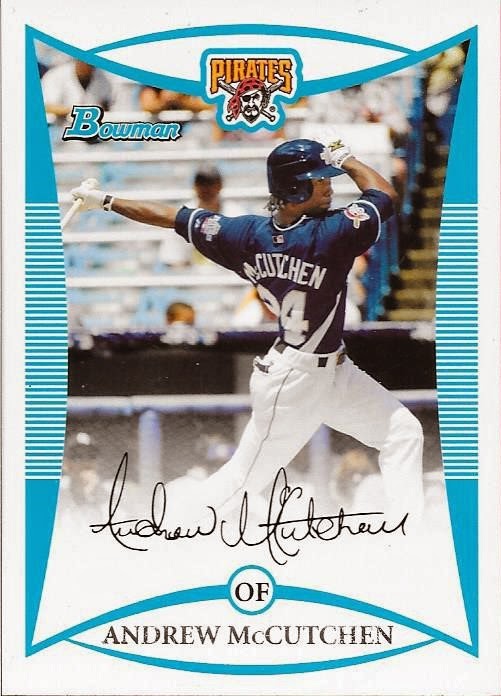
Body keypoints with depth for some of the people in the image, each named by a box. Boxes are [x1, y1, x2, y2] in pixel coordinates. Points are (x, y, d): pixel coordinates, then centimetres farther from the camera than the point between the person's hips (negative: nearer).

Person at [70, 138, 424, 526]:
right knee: (244, 479, 3)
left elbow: (171, 217, -1)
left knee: (404, 432, 11)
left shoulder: (252, 234, -6)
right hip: (293, 381, -8)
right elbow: (385, 194, -12)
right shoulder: (330, 234, -26)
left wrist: (107, 201, 8)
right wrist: (344, 158, 2)